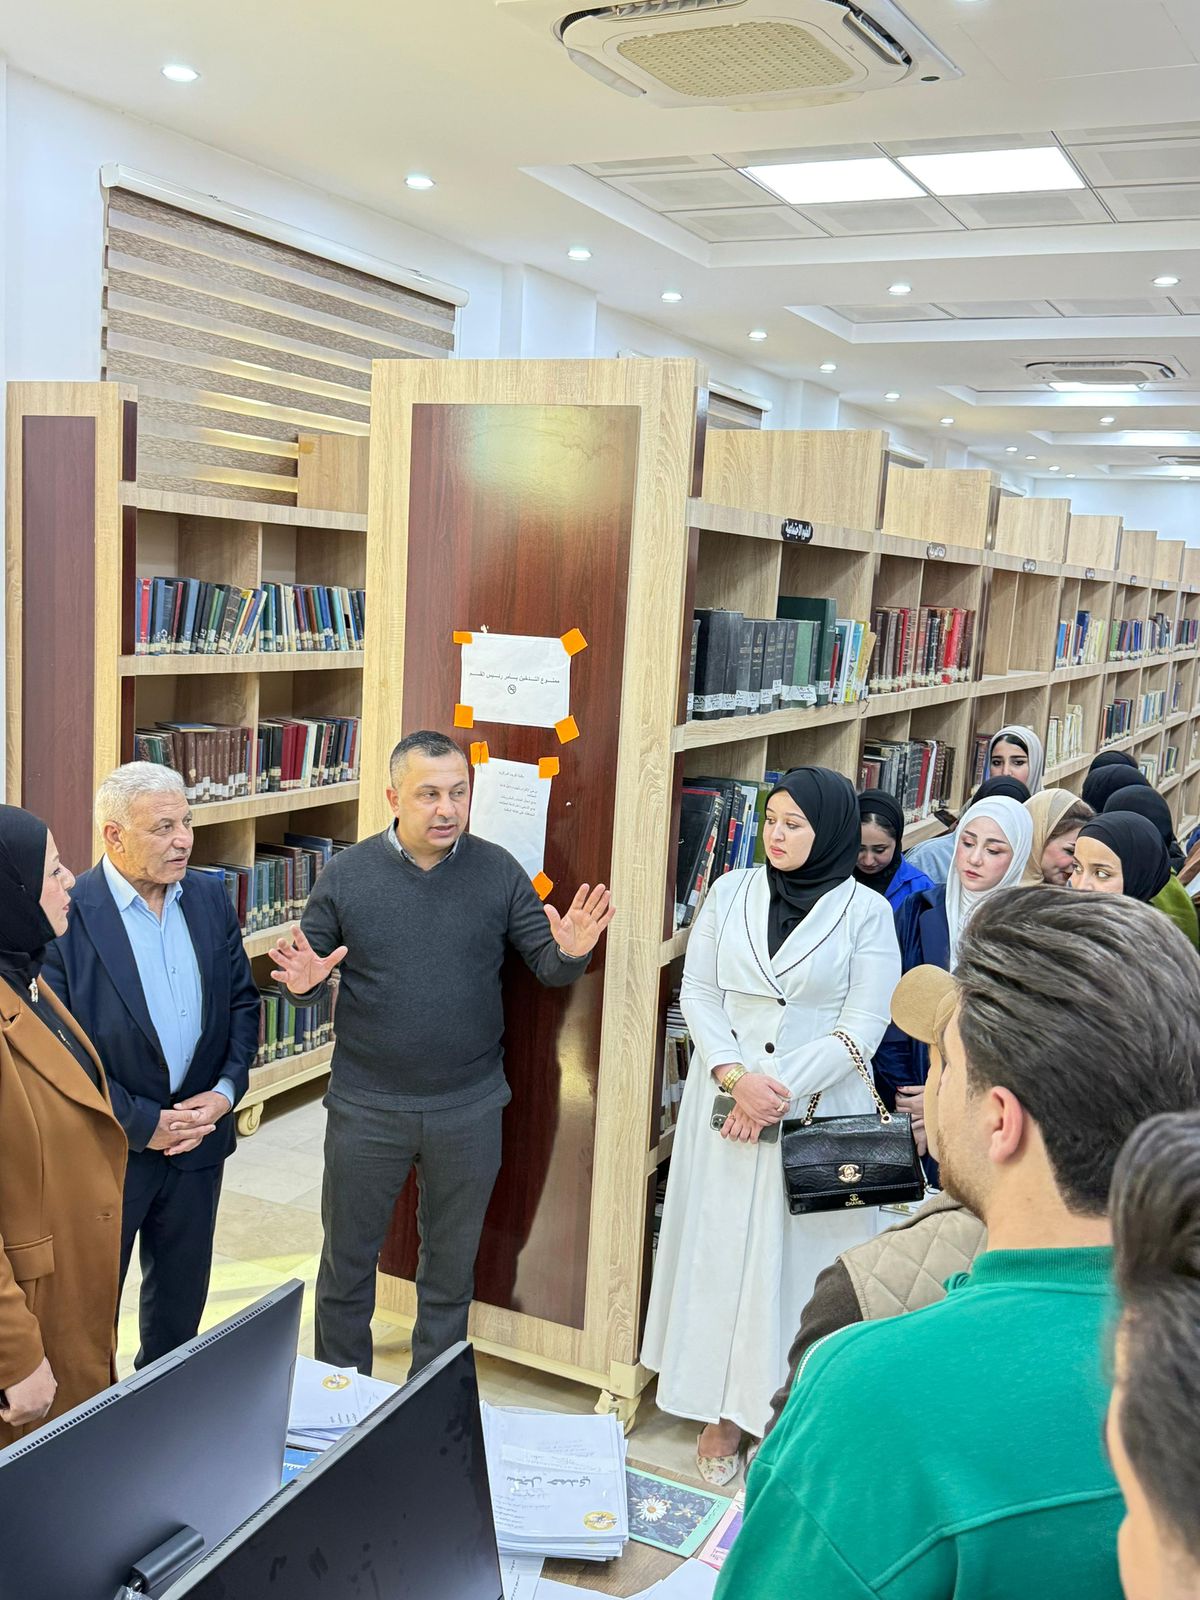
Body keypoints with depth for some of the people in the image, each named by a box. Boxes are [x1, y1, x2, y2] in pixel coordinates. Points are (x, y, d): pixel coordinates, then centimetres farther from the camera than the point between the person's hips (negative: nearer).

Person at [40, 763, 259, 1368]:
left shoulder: (210, 898, 0)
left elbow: (242, 999, 7)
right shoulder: (67, 915, -18)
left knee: (181, 1293, 22)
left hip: (198, 1136, 5)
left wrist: (226, 1088, -7)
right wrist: (143, 1124, -16)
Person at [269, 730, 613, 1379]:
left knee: (452, 1264, 17)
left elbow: (546, 965, -1)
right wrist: (303, 980, -22)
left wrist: (569, 953, -24)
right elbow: (307, 960, 2)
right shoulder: (346, 874, -6)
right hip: (366, 1108, -1)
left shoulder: (497, 870, -4)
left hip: (468, 1109, 1)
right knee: (347, 1259, 14)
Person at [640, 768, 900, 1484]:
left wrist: (782, 1090, -15)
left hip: (820, 1106, -2)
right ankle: (724, 1408, 21)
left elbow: (863, 1026, -8)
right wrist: (736, 1076, -12)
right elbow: (698, 993, 2)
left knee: (800, 1254, 3)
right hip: (725, 1098, 3)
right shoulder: (731, 892, 4)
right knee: (720, 1244, 7)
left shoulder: (866, 911, -4)